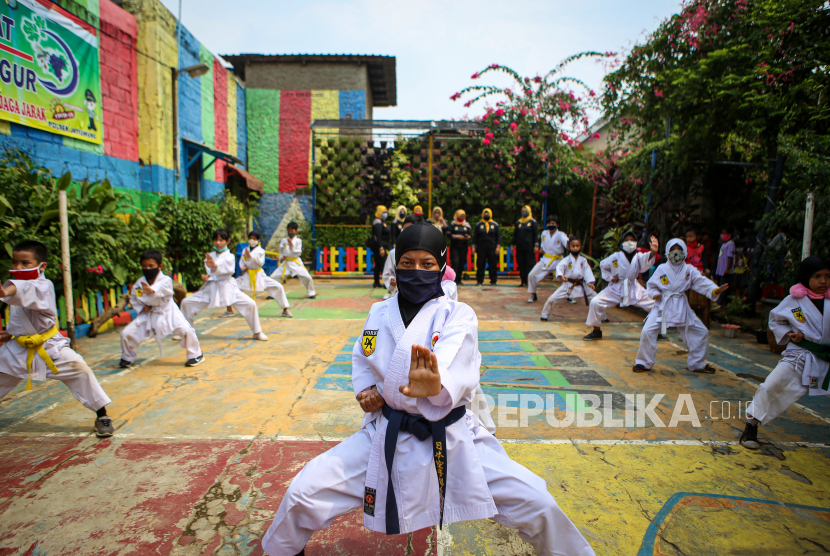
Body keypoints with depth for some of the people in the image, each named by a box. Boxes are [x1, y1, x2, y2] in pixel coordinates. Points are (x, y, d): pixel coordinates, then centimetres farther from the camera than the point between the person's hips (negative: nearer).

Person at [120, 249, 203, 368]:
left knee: (186, 330, -23)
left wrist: (151, 290, -66)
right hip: (148, 314, 4)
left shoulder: (166, 280, -20)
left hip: (167, 312, -4)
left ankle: (196, 355, 2)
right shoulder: (139, 283, -4)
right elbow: (133, 298, 12)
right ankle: (127, 357, 30)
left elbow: (160, 289, -44)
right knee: (126, 334, -1)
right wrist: (141, 308, -7)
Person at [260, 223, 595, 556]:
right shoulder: (379, 313, 2)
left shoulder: (459, 315, -10)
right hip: (387, 437, 3)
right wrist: (365, 389, -1)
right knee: (303, 492, -4)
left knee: (536, 504, -8)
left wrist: (437, 386, -53)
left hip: (450, 438, -2)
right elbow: (362, 357, 19)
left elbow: (455, 365, -29)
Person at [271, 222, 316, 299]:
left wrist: (291, 245, -21)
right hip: (285, 262, 3)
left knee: (307, 277, -15)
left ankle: (311, 293, 6)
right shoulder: (283, 240, 5)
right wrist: (281, 258, -4)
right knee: (274, 277, -2)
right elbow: (281, 251, 15)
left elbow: (298, 253, -10)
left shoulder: (298, 241, -3)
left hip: (295, 262, -3)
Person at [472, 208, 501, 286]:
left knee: (493, 265, 1)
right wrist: (474, 246, 2)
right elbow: (475, 236, 10)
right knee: (480, 265, -1)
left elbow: (498, 236, 7)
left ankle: (493, 281, 9)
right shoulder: (479, 225, 9)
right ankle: (479, 281, 7)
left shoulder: (495, 225, 9)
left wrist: (498, 246, -3)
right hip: (481, 248, 0)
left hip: (492, 248, 0)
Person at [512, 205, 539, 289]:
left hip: (529, 247, -4)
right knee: (521, 265, 4)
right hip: (519, 247, 5)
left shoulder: (533, 222, 3)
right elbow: (515, 235, 21)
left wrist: (536, 245, -10)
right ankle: (523, 282, 10)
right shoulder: (518, 222, 16)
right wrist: (512, 244, 15)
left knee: (530, 264, -5)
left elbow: (536, 234, -1)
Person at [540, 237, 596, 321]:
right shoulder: (566, 260, -7)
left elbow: (587, 271, -6)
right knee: (553, 298, -12)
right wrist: (561, 276, -44)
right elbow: (559, 267, -23)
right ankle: (544, 315, 7)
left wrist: (590, 282, -22)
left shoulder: (583, 260, 3)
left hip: (581, 285, 3)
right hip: (568, 285, -3)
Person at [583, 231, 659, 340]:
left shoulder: (638, 257, -6)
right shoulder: (616, 257, -6)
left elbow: (646, 261, -32)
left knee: (655, 305, -1)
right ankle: (596, 331, 2)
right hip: (616, 289, -1)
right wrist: (610, 277, -2)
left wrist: (653, 252, -53)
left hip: (634, 290, 1)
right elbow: (603, 265, 12)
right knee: (595, 302, -17)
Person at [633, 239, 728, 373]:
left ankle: (698, 364, 30)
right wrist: (655, 294, -17)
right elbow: (651, 285, 4)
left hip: (681, 307, 3)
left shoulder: (689, 270, 1)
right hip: (662, 306, -3)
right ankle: (644, 362, 4)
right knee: (647, 332, -15)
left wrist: (715, 290, -28)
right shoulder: (662, 269, -2)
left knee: (701, 332, 8)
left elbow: (702, 283, -9)